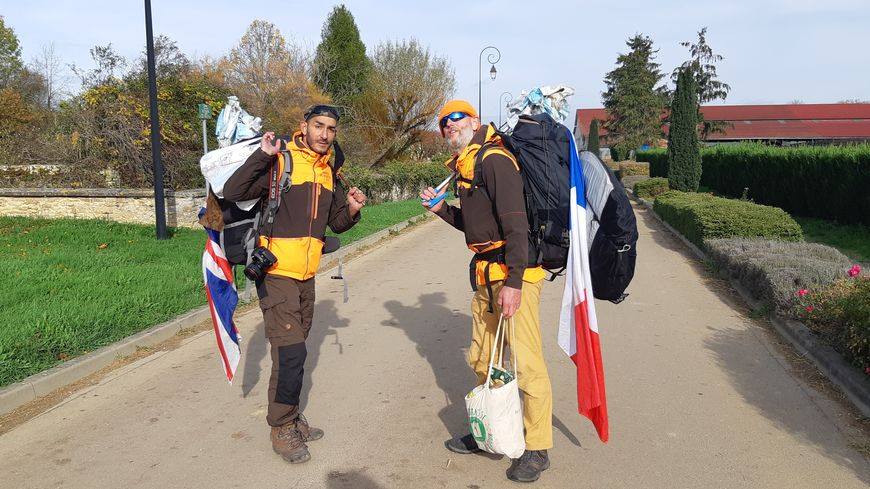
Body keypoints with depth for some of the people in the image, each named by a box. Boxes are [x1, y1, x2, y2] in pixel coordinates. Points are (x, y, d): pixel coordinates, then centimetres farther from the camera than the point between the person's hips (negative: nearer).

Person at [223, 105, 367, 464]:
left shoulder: (328, 172, 11)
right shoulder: (280, 161, -11)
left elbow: (336, 224, 19)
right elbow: (233, 192, -22)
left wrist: (351, 210, -2)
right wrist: (262, 155, -29)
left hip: (306, 275, 7)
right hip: (276, 272, -7)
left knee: (294, 349, 17)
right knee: (290, 351, -8)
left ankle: (290, 417, 31)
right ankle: (281, 428, 9)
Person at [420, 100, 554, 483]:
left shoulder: (494, 160, -12)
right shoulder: (466, 167, 17)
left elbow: (515, 223, -21)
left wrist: (514, 282, -26)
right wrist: (441, 208, 9)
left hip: (513, 273, -10)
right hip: (485, 276, 10)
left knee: (526, 362, -4)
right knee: (483, 360, 18)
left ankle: (537, 449, 9)